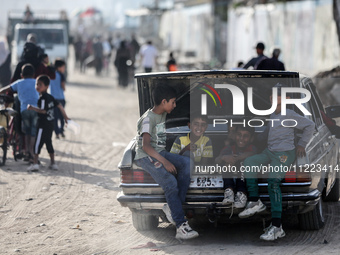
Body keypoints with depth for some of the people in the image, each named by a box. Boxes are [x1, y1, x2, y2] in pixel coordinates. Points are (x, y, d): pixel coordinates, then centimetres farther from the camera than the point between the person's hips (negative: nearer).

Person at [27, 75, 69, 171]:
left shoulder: (42, 98, -15)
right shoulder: (50, 97, 12)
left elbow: (43, 111, -25)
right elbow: (59, 106, 16)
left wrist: (33, 108, -28)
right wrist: (65, 117, 23)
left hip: (43, 125, -9)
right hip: (50, 124, 9)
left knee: (38, 143, -8)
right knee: (48, 143, 17)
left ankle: (35, 163, -14)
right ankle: (53, 163, 20)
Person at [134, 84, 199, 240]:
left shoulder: (163, 115, 13)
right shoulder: (148, 119, -15)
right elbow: (146, 146, -25)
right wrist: (164, 162, -30)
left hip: (160, 153, 8)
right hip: (146, 157, -8)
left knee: (187, 163, -18)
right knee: (170, 183, -27)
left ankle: (172, 207, -19)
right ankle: (181, 226, -29)